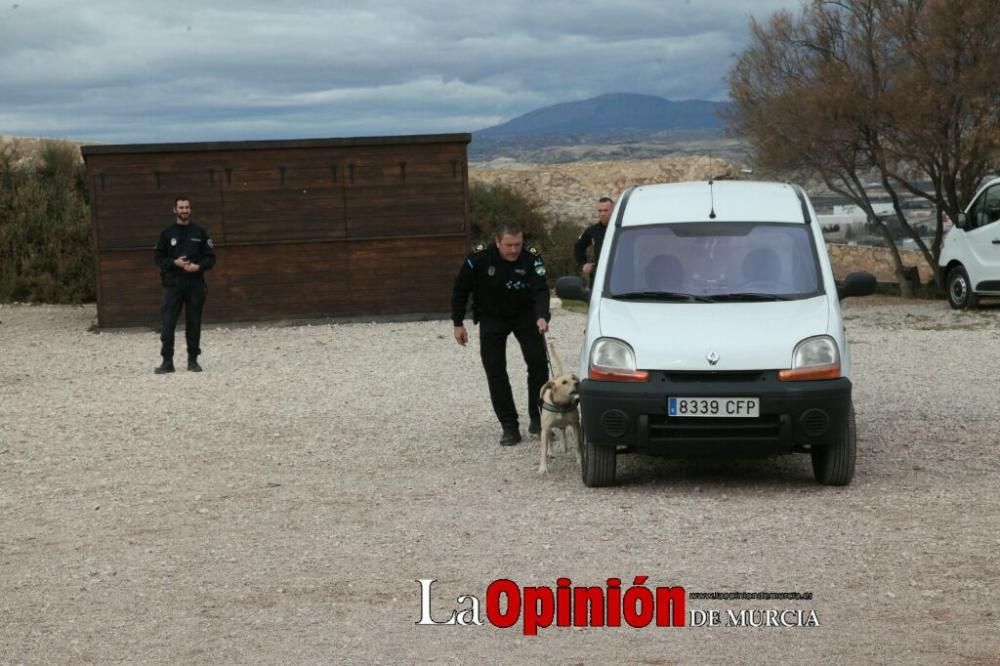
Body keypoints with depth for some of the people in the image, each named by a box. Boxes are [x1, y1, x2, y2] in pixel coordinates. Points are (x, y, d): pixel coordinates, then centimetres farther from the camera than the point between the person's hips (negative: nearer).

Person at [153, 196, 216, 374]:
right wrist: (174, 263, -11)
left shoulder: (200, 232, 5)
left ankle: (193, 360, 13)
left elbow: (211, 257, 6)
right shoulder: (167, 233, 5)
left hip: (195, 283, 1)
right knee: (168, 323, -7)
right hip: (173, 284, -1)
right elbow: (158, 257, 5)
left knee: (194, 324, 5)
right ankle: (167, 361, -2)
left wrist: (199, 266, -12)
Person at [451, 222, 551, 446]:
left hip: (525, 316, 0)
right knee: (495, 372, -5)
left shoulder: (531, 258, -23)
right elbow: (460, 289, -9)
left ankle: (537, 418, 8)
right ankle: (509, 427, 1)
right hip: (492, 319, 0)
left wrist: (542, 316, -52)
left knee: (539, 364, -8)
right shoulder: (479, 258, -23)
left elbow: (541, 290, -33)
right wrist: (458, 323, -6)